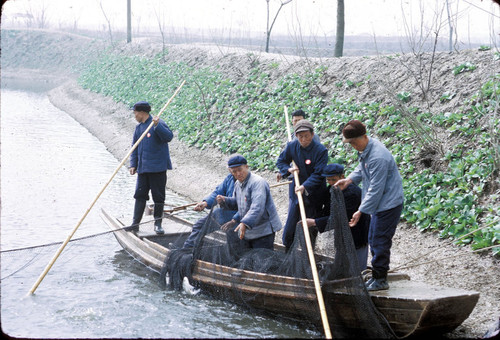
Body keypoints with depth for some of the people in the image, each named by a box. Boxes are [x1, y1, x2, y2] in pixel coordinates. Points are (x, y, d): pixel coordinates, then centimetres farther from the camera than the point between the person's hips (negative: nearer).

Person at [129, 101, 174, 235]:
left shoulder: (158, 123, -8)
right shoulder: (138, 127, 14)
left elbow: (169, 137, -23)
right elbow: (135, 147, 18)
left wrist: (157, 126, -34)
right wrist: (133, 164, 10)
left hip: (158, 168, -6)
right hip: (142, 169, 6)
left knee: (158, 196, 1)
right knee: (140, 195, 5)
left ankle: (158, 224, 12)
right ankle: (135, 223, 9)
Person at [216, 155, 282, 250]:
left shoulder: (258, 182, -19)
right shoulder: (237, 184, 11)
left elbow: (257, 208, -31)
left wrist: (245, 223, -43)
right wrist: (224, 201, 4)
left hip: (263, 232, -9)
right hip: (245, 232, 9)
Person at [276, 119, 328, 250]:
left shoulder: (321, 150, -17)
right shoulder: (292, 146, -4)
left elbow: (318, 174, -20)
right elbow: (280, 161, 10)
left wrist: (305, 186, -32)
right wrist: (288, 169, -11)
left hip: (313, 193, -3)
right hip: (296, 190, 4)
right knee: (291, 222, 9)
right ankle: (288, 251, 25)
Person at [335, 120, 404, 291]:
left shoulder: (378, 157, -28)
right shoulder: (365, 149, 3)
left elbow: (375, 189, -25)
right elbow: (362, 168, 22)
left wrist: (361, 211, -21)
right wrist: (349, 179, 4)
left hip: (389, 204, -10)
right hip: (380, 203, 10)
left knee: (380, 241, -4)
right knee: (373, 239, 17)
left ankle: (380, 280, 7)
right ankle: (377, 276, 28)